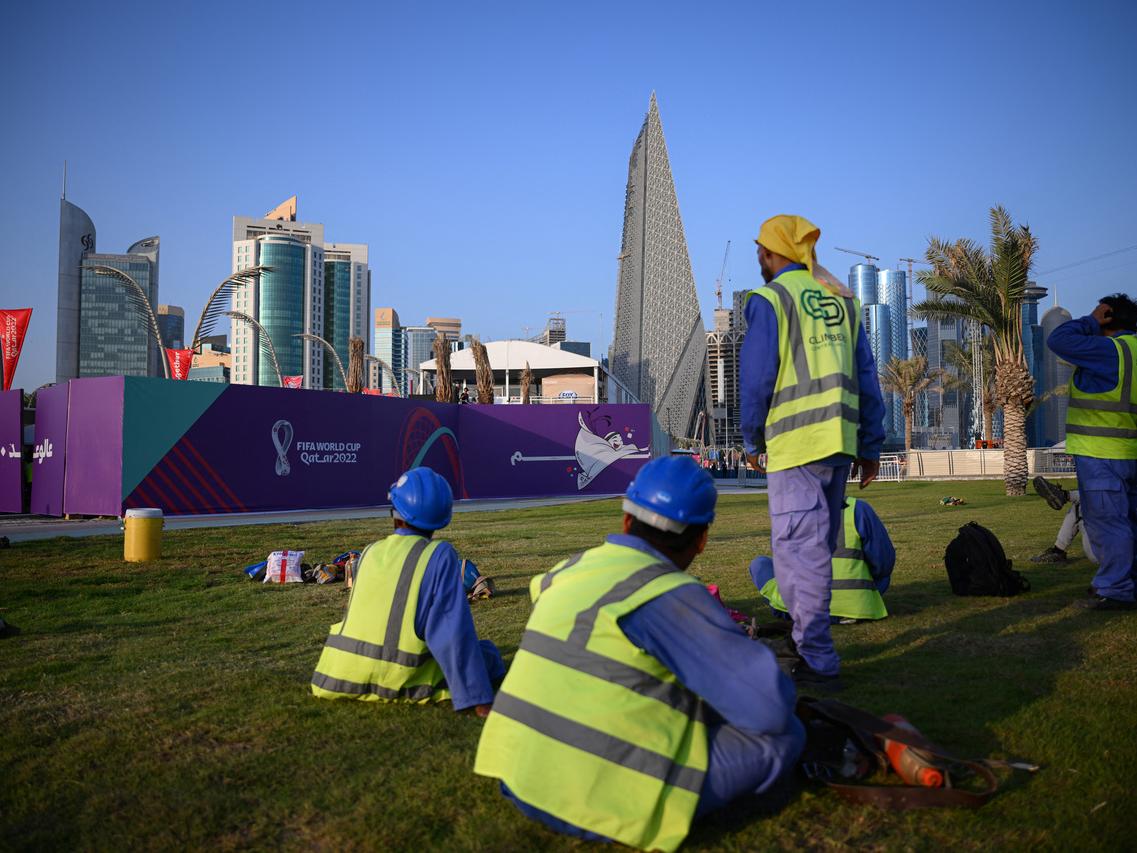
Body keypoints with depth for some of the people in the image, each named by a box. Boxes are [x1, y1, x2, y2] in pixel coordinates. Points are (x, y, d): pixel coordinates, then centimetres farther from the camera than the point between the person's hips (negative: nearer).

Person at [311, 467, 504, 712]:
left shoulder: (370, 552, 7)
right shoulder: (440, 555, -9)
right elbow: (455, 633, -14)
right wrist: (479, 700, -13)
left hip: (338, 679, 4)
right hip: (400, 684, -4)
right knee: (486, 652, 11)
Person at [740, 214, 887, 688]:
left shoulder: (770, 299, -3)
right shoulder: (843, 299, 15)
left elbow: (756, 377, -6)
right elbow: (866, 377, 14)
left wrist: (752, 441, 6)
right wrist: (870, 445, 17)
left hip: (795, 442, -7)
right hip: (841, 440, 7)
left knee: (798, 548, -4)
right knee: (817, 546, 16)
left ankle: (817, 662, -3)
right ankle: (807, 634, 27)